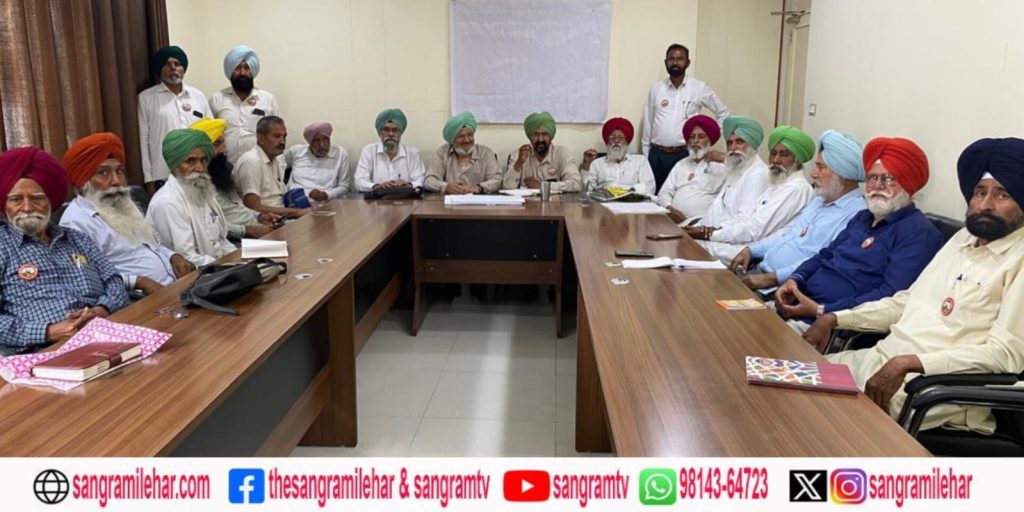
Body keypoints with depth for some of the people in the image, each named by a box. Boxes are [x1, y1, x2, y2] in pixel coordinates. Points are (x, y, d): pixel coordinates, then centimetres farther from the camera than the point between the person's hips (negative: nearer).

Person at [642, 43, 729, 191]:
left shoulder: (699, 88, 2)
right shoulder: (655, 89, 7)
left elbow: (723, 113, 12)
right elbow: (648, 124, 11)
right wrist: (646, 155, 9)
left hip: (685, 154, -2)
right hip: (657, 155, 2)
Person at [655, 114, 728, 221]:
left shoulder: (719, 165, 8)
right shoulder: (680, 165, 23)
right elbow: (665, 192, 14)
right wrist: (669, 209, -5)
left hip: (701, 221, -4)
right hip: (674, 219, 4)